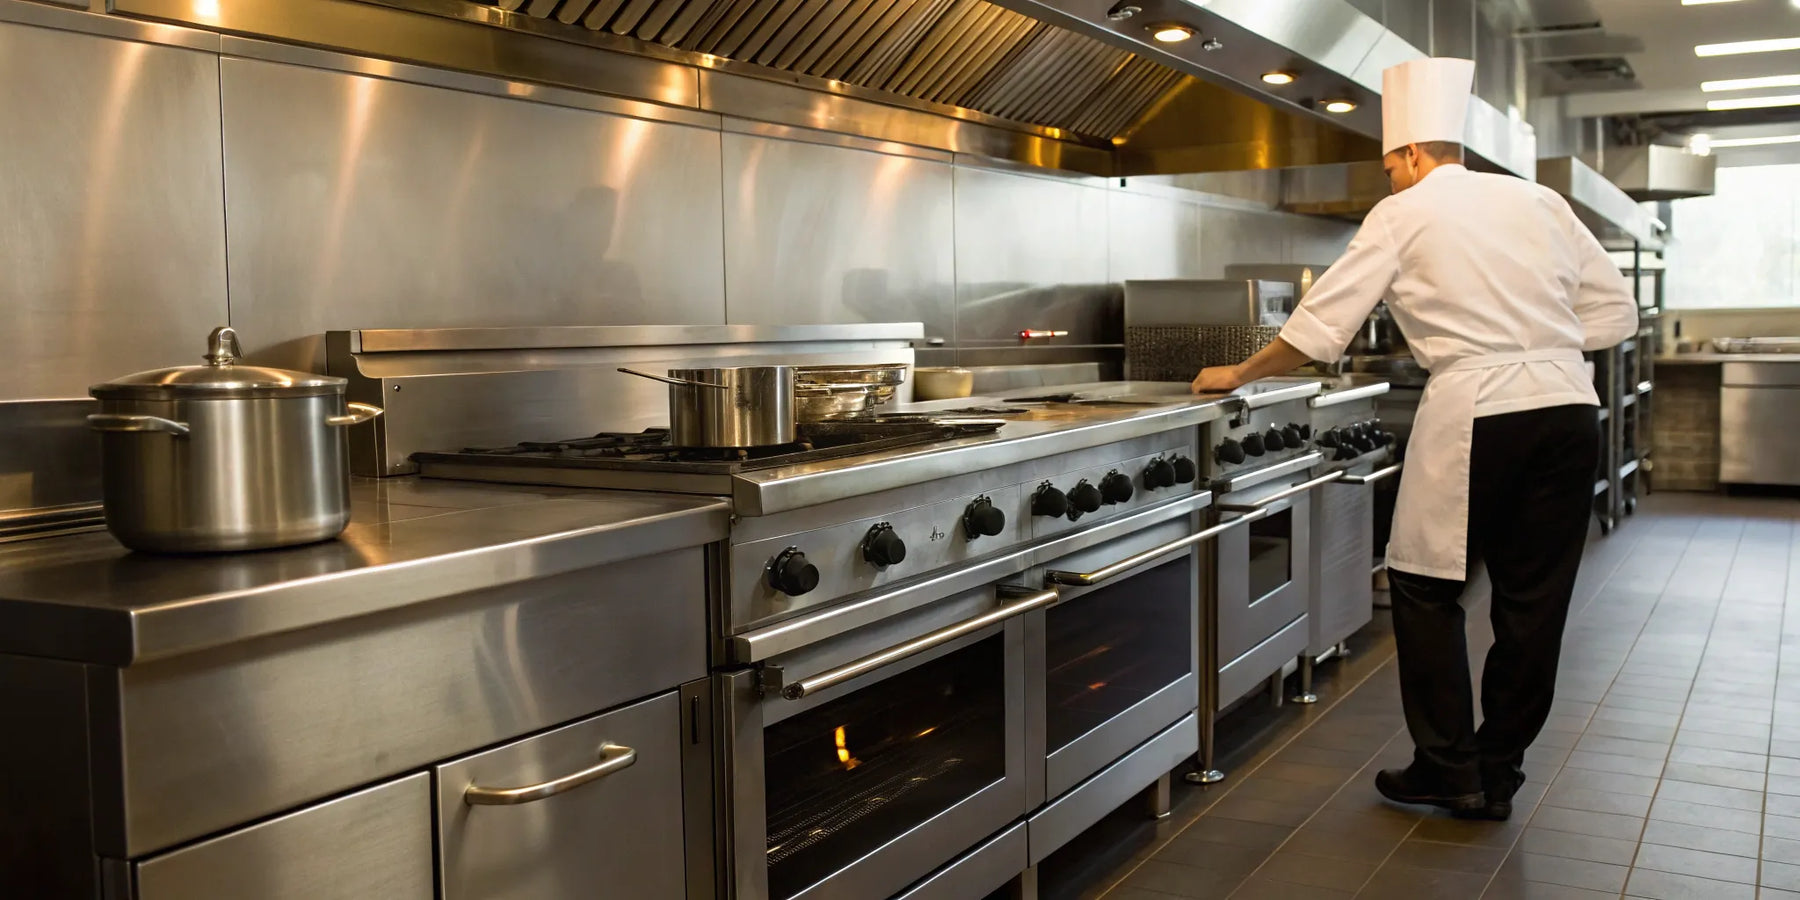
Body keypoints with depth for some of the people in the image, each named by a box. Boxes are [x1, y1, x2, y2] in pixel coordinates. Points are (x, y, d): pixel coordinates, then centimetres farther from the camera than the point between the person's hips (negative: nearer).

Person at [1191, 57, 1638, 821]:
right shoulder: (1538, 201, 15)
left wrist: (1236, 375, 13)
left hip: (1476, 409, -5)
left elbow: (1318, 328, 1)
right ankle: (1497, 775, 20)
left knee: (1426, 586, 10)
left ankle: (1449, 769, 13)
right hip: (1569, 407, 5)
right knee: (1533, 598, 10)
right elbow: (1614, 311, 15)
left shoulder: (1403, 215, 3)